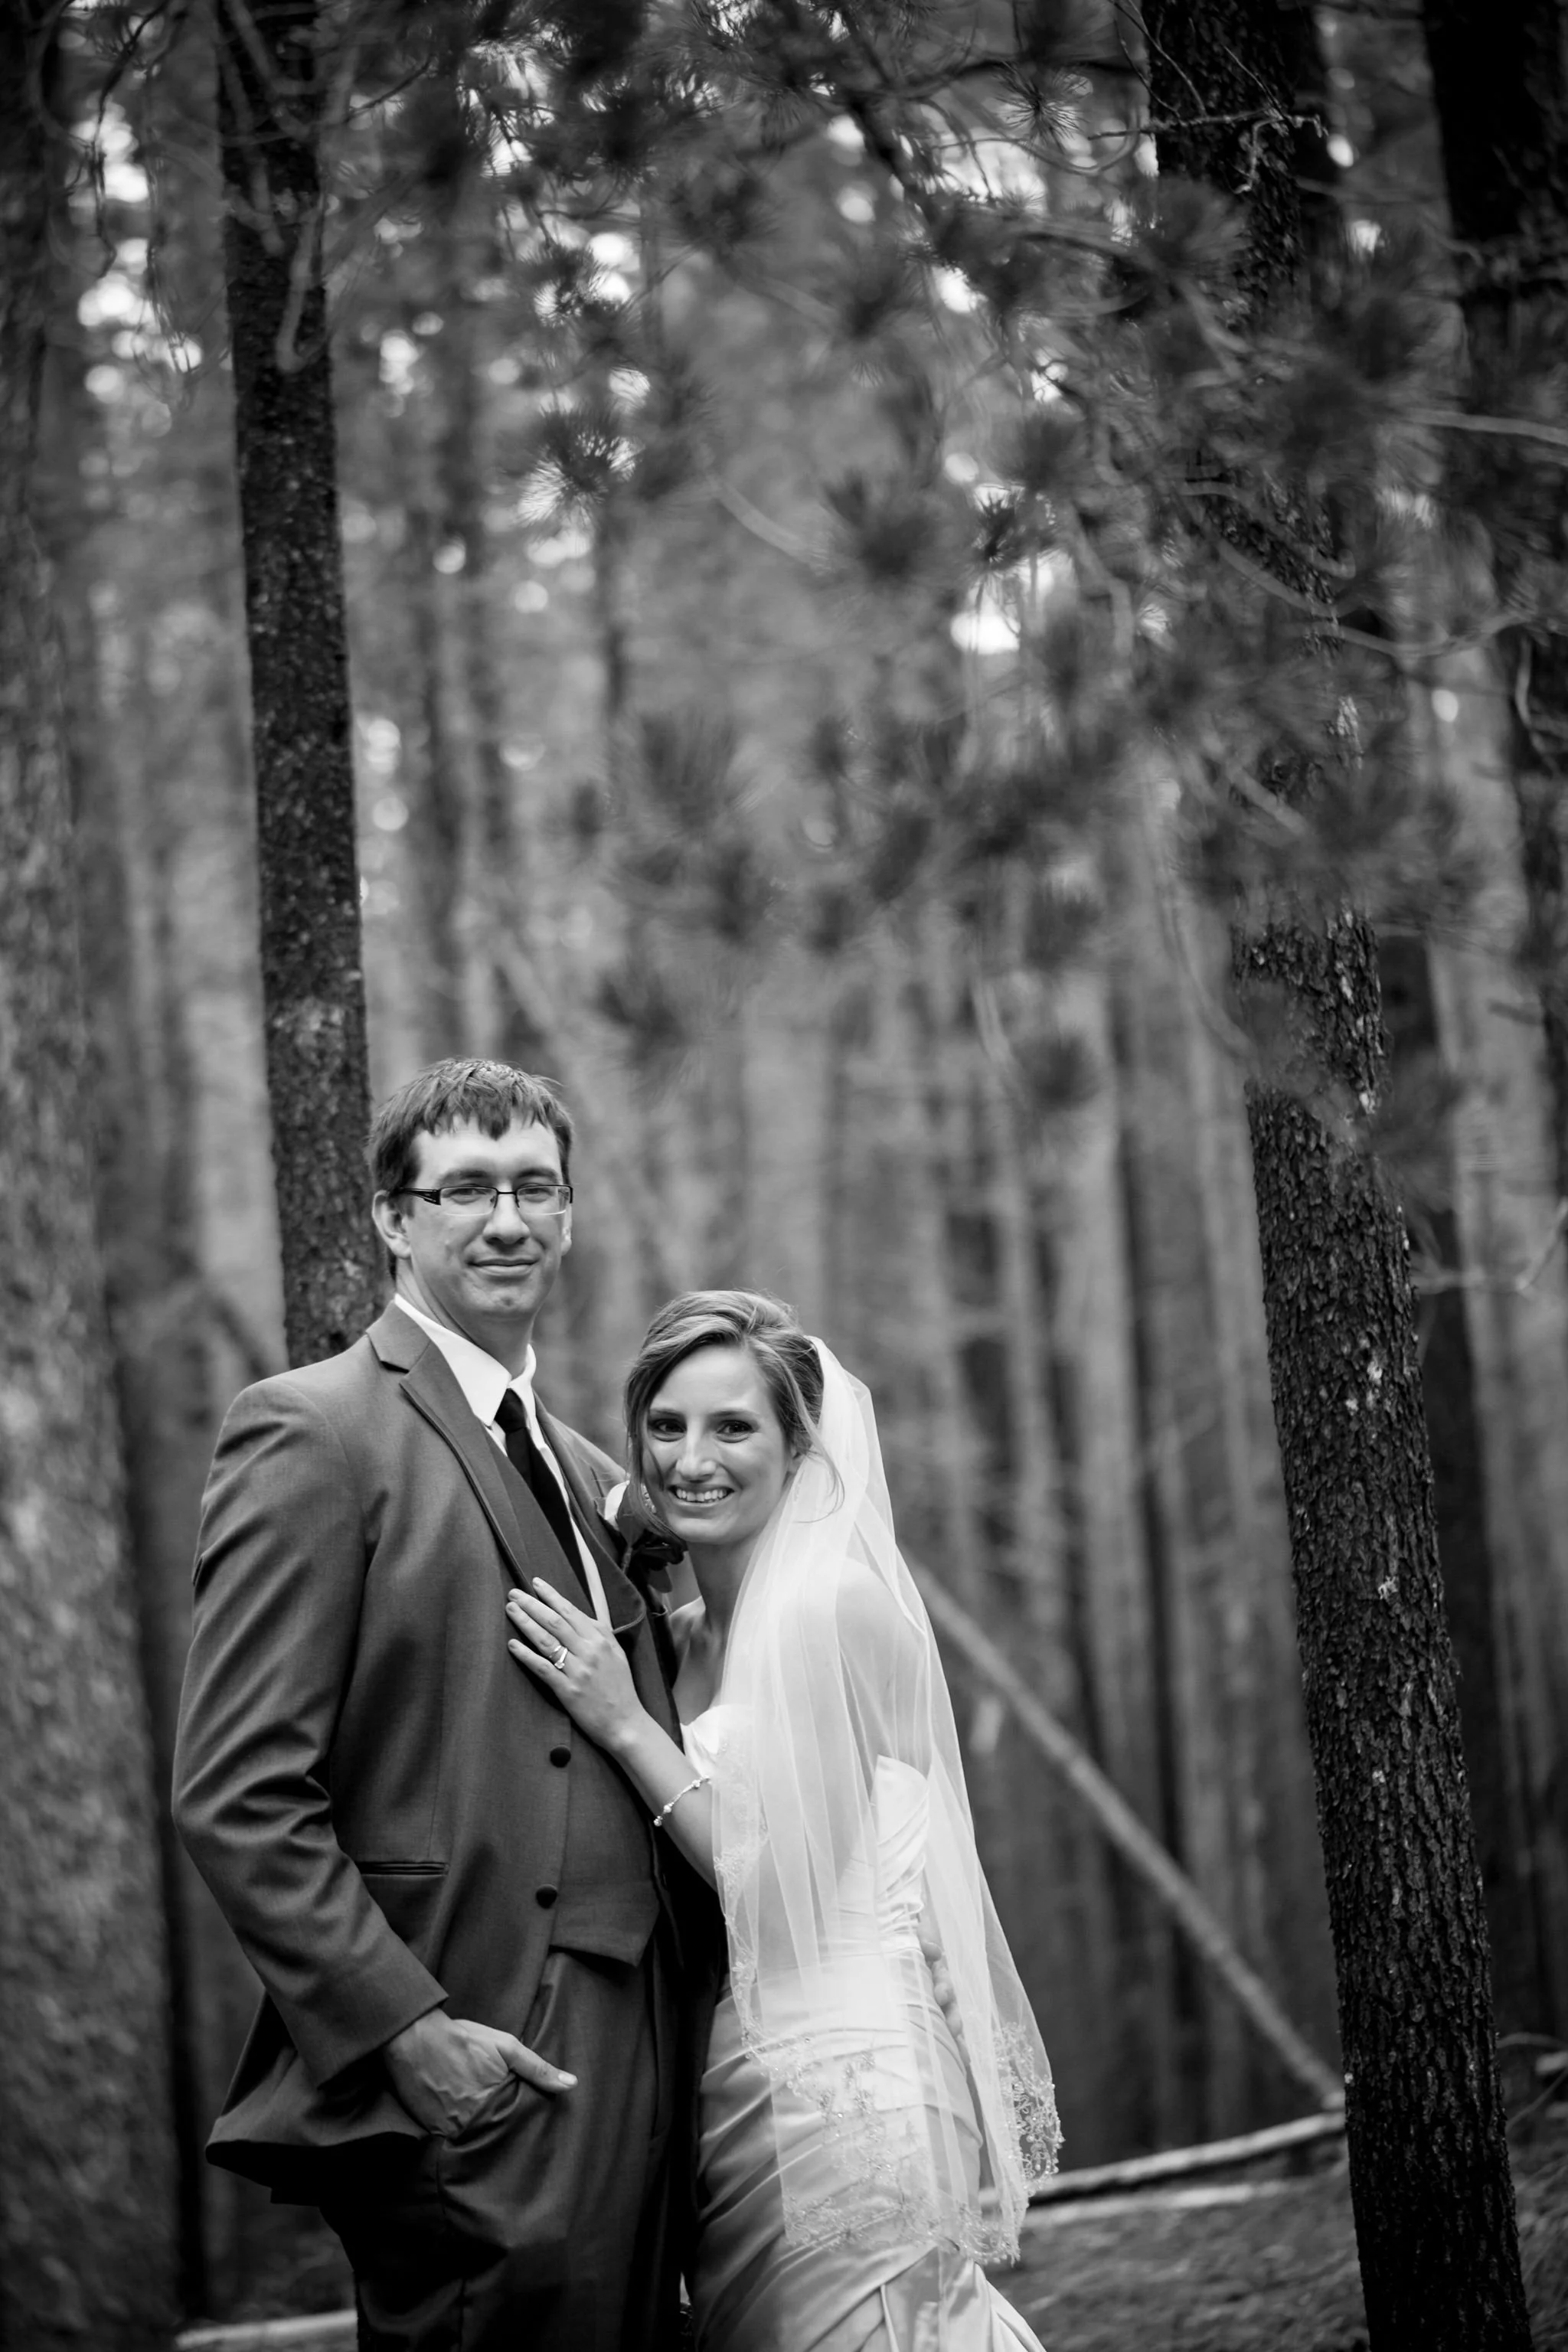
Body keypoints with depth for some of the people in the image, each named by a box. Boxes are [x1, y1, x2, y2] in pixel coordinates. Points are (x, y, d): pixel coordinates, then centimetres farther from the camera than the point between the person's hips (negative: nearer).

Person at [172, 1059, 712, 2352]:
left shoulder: (593, 1475, 19)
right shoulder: (315, 1433, -6)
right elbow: (236, 1793, -12)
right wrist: (404, 2027, -18)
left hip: (636, 2077, 8)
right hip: (479, 2091, -7)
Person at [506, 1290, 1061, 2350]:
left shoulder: (837, 1602, -12)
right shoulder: (680, 1632, 11)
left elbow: (786, 1882, -14)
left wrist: (626, 1727, -15)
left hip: (839, 2086, -8)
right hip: (730, 2091, 8)